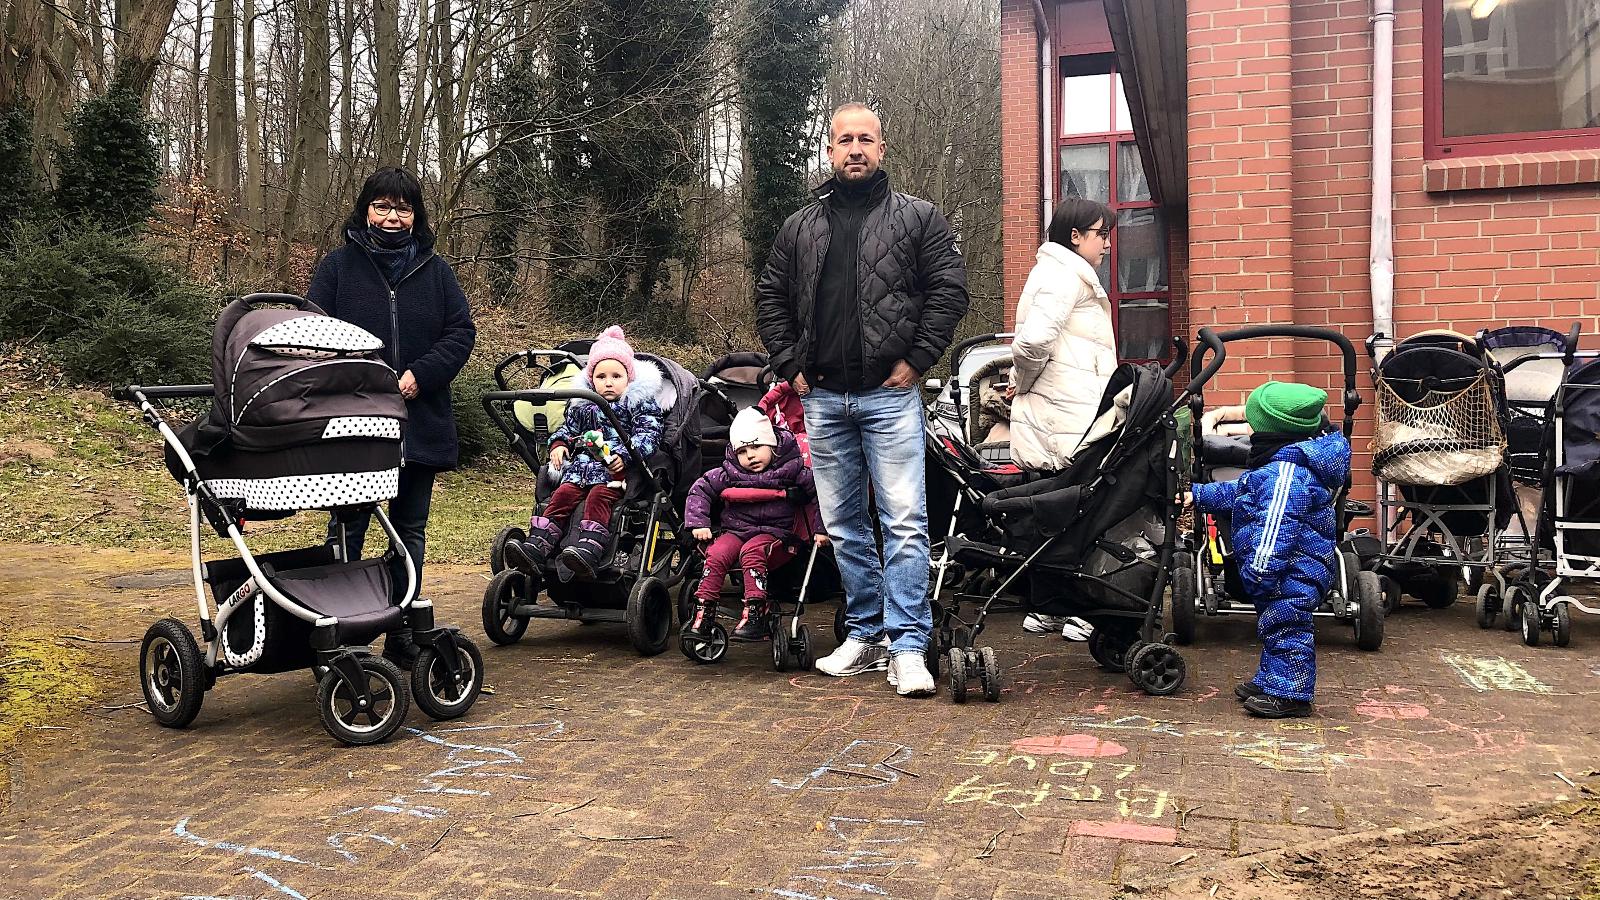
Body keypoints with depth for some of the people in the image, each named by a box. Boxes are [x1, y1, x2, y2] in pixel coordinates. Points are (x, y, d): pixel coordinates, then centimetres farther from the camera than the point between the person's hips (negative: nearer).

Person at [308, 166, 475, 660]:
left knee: (411, 530, 10)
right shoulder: (337, 267, 4)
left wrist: (419, 376, -11)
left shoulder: (435, 270, 10)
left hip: (419, 424, 3)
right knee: (347, 530, 1)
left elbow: (461, 332, 3)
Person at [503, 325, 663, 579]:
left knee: (598, 497, -31)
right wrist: (558, 444, 8)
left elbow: (648, 433, -5)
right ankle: (537, 546, -27)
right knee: (562, 494, -17)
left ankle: (589, 551, -47)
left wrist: (625, 456, -19)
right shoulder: (582, 404, 20)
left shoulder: (639, 403, 5)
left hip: (618, 468, -5)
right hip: (581, 465, 5)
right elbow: (568, 427, 30)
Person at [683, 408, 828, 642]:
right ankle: (702, 615, -23)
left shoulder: (792, 471, -1)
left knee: (752, 552, -34)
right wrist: (698, 523, -1)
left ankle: (755, 616, -36)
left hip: (774, 533, -3)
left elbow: (817, 495, 3)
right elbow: (700, 490, 10)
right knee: (716, 554, -27)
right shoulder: (728, 473, 5)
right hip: (735, 530, 3)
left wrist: (820, 530, -6)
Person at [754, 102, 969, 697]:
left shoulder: (918, 218, 4)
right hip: (822, 397, 4)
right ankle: (865, 632, 21)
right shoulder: (800, 228, 14)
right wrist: (792, 366, 6)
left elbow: (949, 289, -1)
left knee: (904, 520, -9)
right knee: (842, 523, 10)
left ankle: (908, 645, -4)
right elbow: (770, 299, 17)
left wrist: (916, 360, -8)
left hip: (889, 394, -4)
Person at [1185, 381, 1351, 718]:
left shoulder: (1286, 472, -24)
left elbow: (1275, 527, -29)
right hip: (1295, 574, 11)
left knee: (1285, 627, -3)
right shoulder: (1283, 465, 14)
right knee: (1275, 627, 20)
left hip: (1293, 575, -11)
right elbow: (1238, 493, 27)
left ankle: (1288, 693, 4)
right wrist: (1198, 495, 29)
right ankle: (1270, 682, 33)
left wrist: (1259, 570, -29)